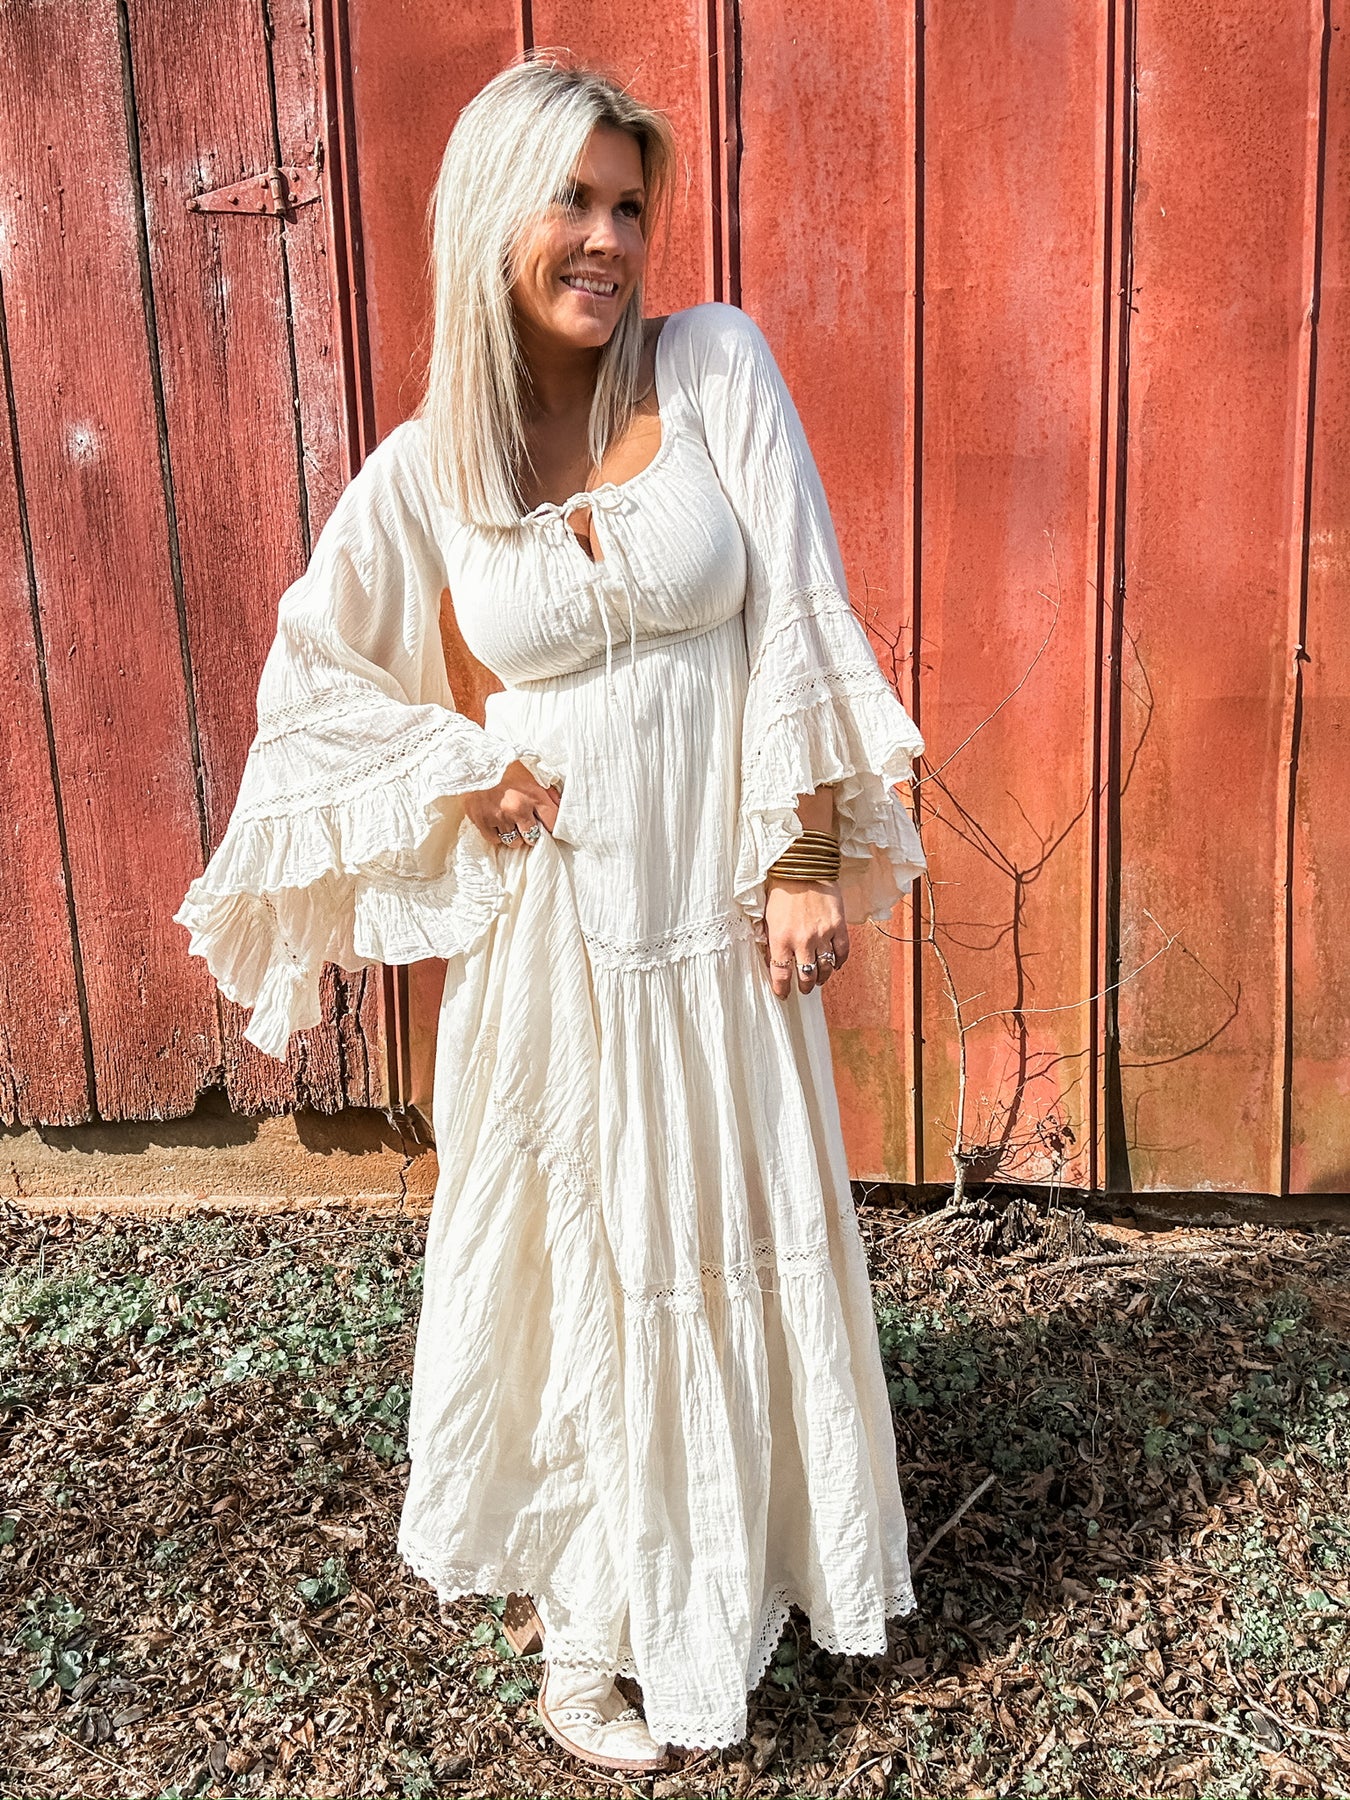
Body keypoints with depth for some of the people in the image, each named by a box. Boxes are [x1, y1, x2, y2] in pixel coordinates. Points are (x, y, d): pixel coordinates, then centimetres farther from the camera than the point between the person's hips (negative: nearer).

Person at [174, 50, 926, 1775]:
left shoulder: (720, 367, -5)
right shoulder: (423, 469, -3)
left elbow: (797, 619, -7)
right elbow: (315, 674, 9)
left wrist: (805, 857, -10)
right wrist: (460, 776, -4)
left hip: (723, 914, 1)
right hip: (555, 925, 0)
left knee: (740, 1244, 16)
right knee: (575, 1256, 13)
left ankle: (744, 1554, 45)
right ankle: (585, 1619, 37)